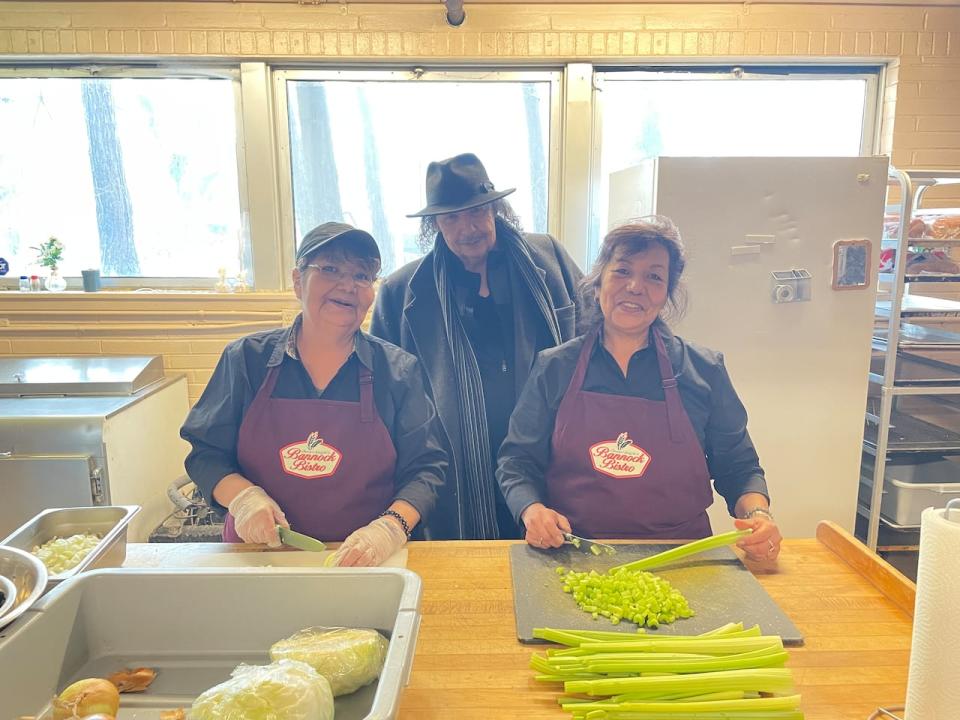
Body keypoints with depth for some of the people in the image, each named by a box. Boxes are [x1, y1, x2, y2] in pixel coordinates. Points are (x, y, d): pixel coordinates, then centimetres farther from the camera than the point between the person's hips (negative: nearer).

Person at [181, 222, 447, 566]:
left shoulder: (399, 370, 1)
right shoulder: (246, 359, 3)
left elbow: (425, 468, 0)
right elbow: (206, 453, 9)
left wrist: (390, 527, -17)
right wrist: (242, 496, -10)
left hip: (364, 563, -2)